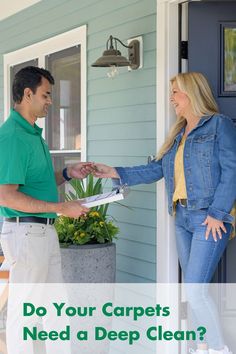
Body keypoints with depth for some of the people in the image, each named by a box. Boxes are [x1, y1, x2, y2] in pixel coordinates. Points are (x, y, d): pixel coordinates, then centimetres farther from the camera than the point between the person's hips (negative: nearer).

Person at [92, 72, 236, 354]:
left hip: (210, 219, -8)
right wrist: (116, 173, 8)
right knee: (193, 288, 10)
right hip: (182, 218, 8)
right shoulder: (178, 133, 18)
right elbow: (156, 169, 16)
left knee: (194, 288, -13)